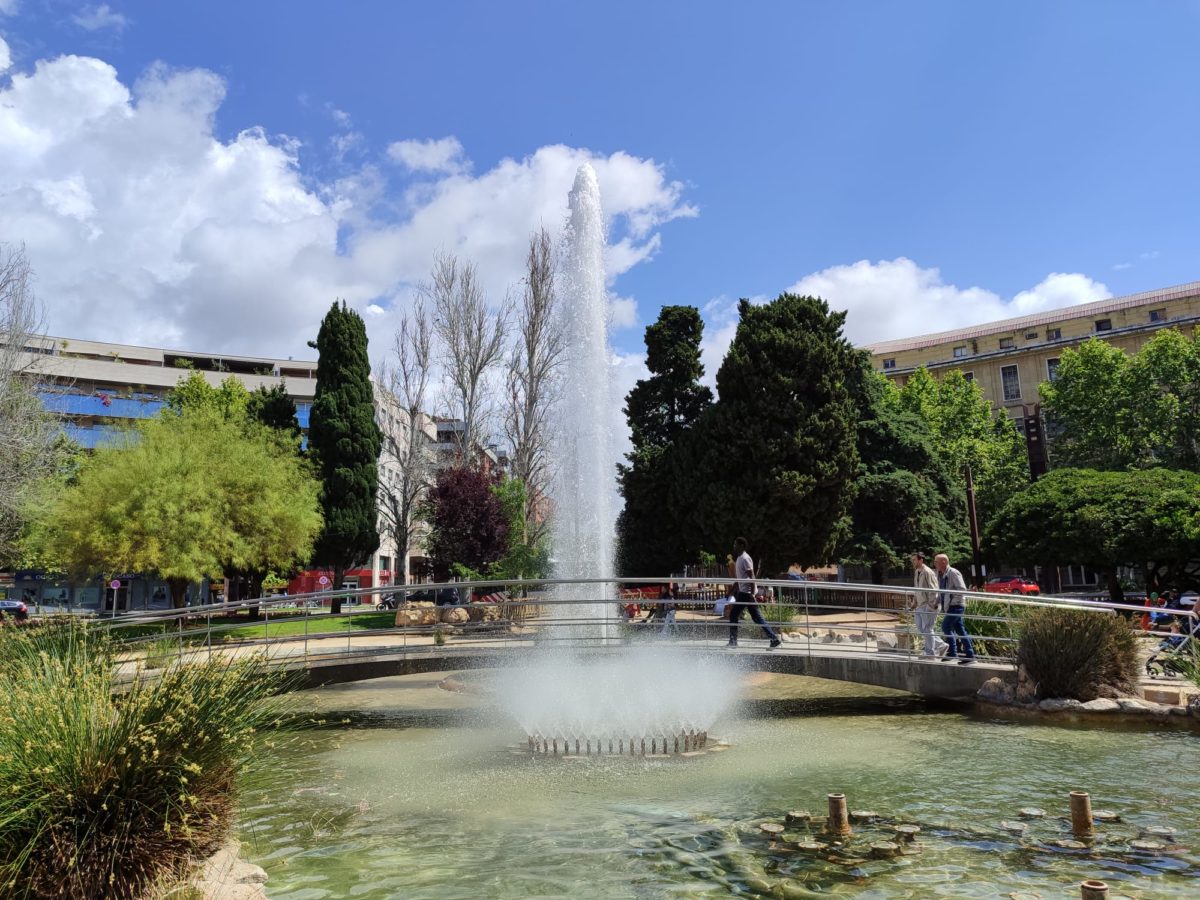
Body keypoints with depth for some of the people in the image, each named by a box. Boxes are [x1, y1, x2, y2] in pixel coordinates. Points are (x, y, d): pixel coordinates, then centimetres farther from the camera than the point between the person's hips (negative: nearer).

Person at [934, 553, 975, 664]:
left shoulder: (953, 573, -13)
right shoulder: (941, 575, 15)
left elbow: (962, 588, -19)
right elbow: (942, 591, 24)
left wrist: (952, 601, -19)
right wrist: (937, 602, 12)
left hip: (955, 605, -9)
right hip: (949, 607, 9)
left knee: (946, 626, -12)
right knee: (959, 629, 8)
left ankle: (952, 652, -6)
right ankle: (969, 655, 10)